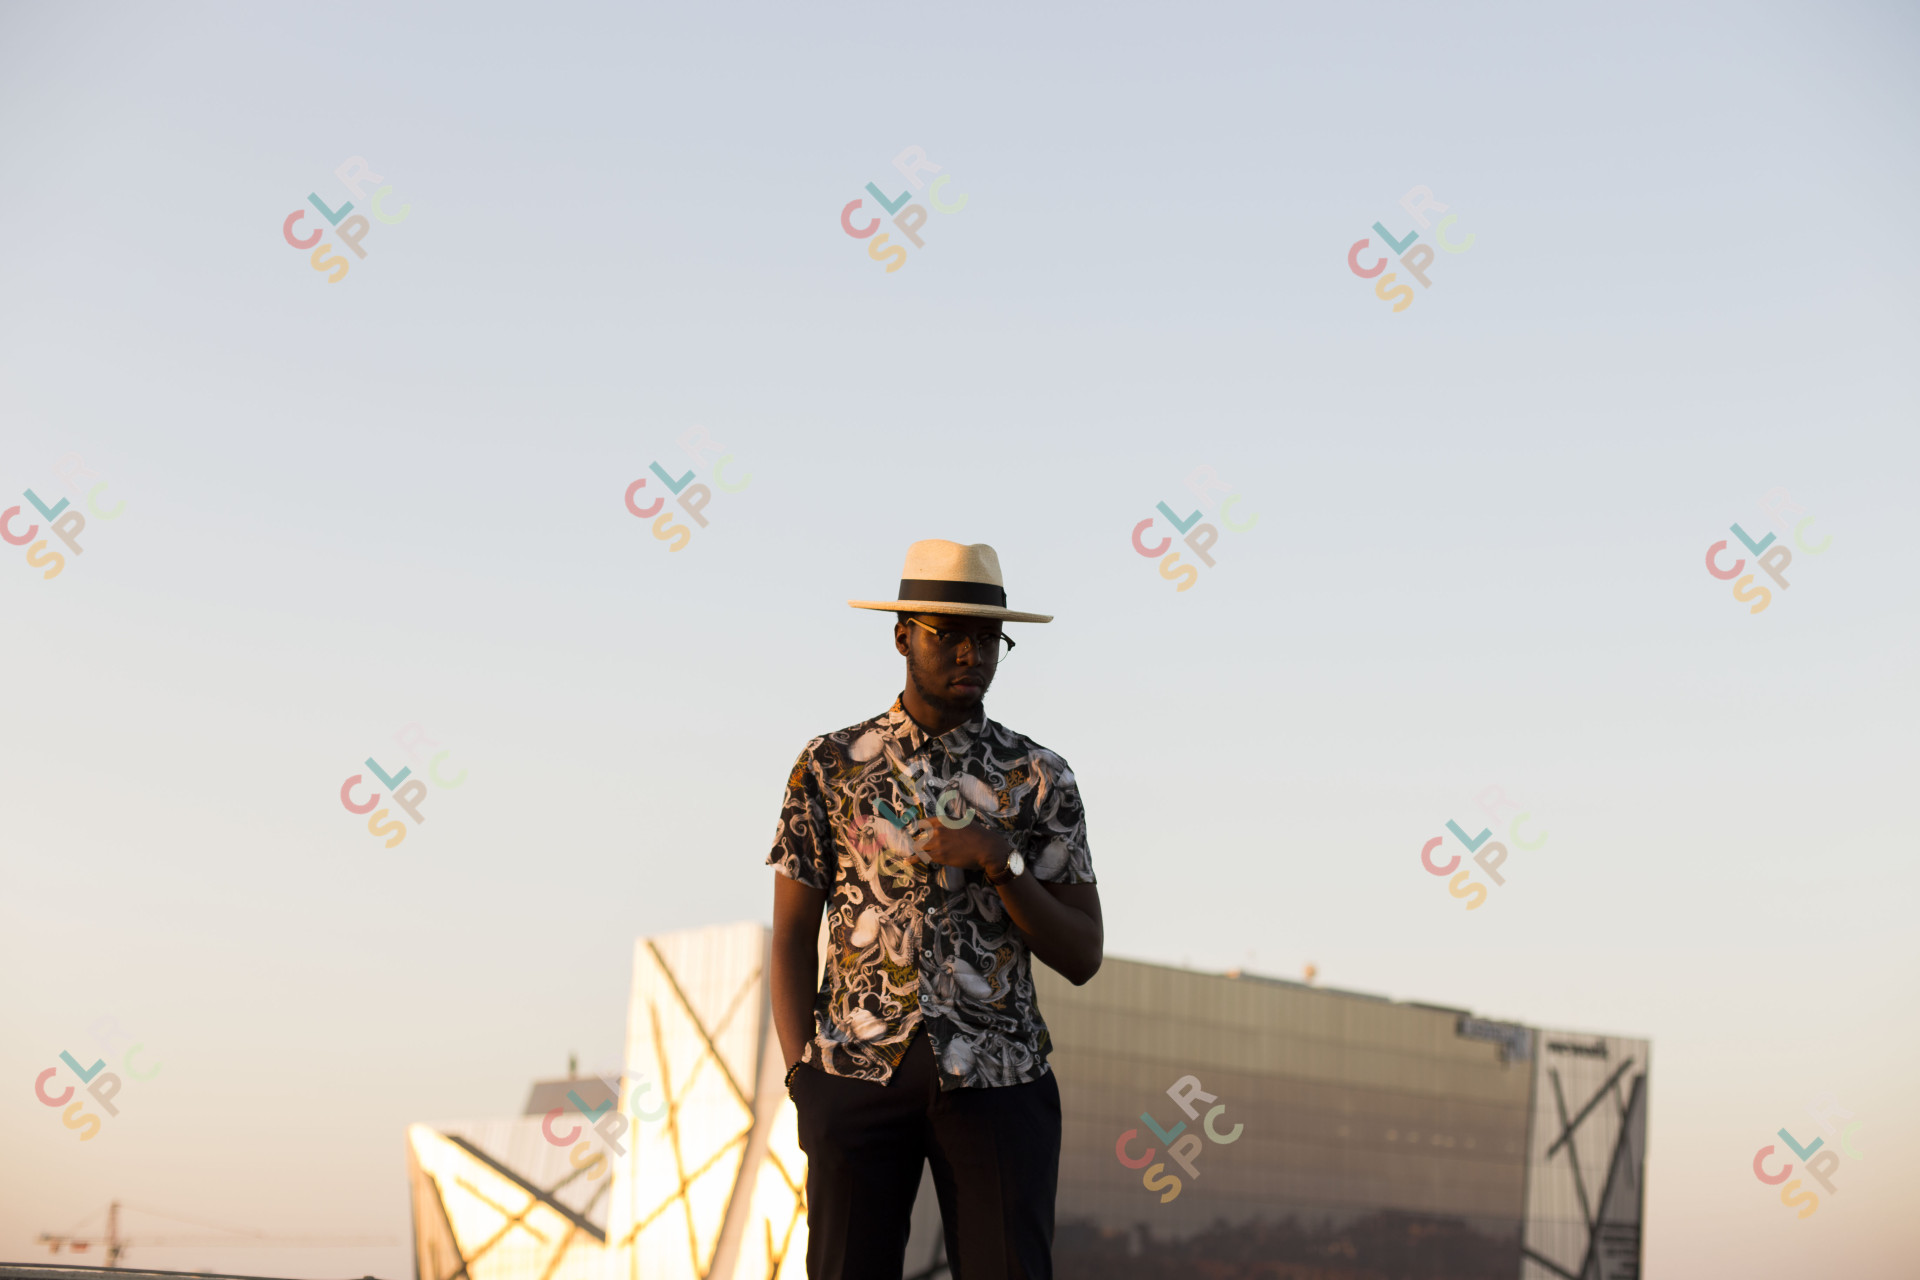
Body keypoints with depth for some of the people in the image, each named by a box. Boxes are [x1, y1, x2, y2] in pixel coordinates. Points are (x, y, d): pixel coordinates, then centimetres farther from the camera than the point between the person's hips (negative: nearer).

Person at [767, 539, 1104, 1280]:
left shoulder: (1039, 779, 8)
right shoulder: (828, 767, 9)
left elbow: (1082, 959, 4)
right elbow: (792, 939, 9)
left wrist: (999, 862, -10)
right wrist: (802, 1079, -2)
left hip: (997, 1080, 0)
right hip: (857, 1073, 0)